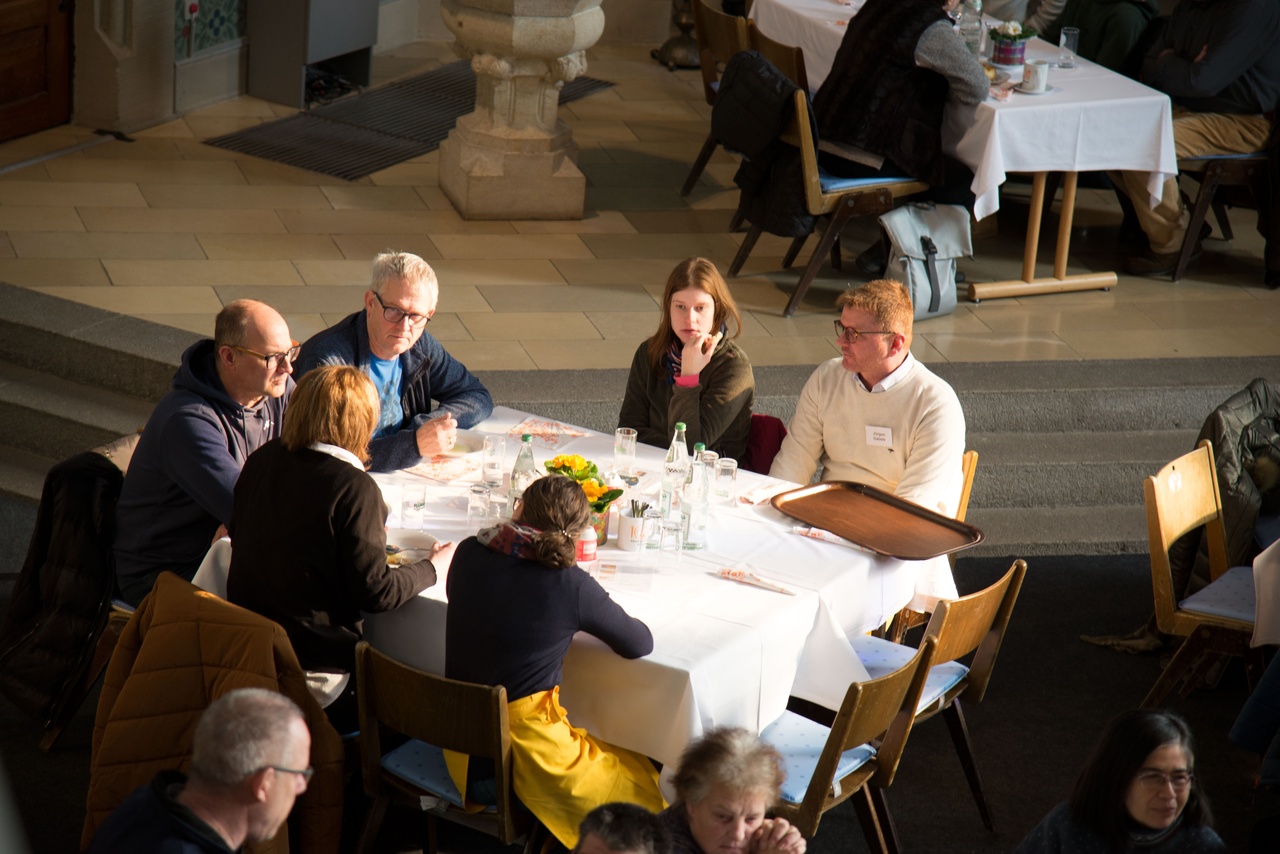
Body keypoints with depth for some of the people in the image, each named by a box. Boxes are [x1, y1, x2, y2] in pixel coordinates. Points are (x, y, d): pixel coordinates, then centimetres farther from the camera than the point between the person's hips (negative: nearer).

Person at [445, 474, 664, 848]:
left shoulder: (468, 554, -7)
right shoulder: (572, 586, -20)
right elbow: (641, 644, -4)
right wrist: (592, 617, 13)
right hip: (524, 752, -6)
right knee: (640, 782, 17)